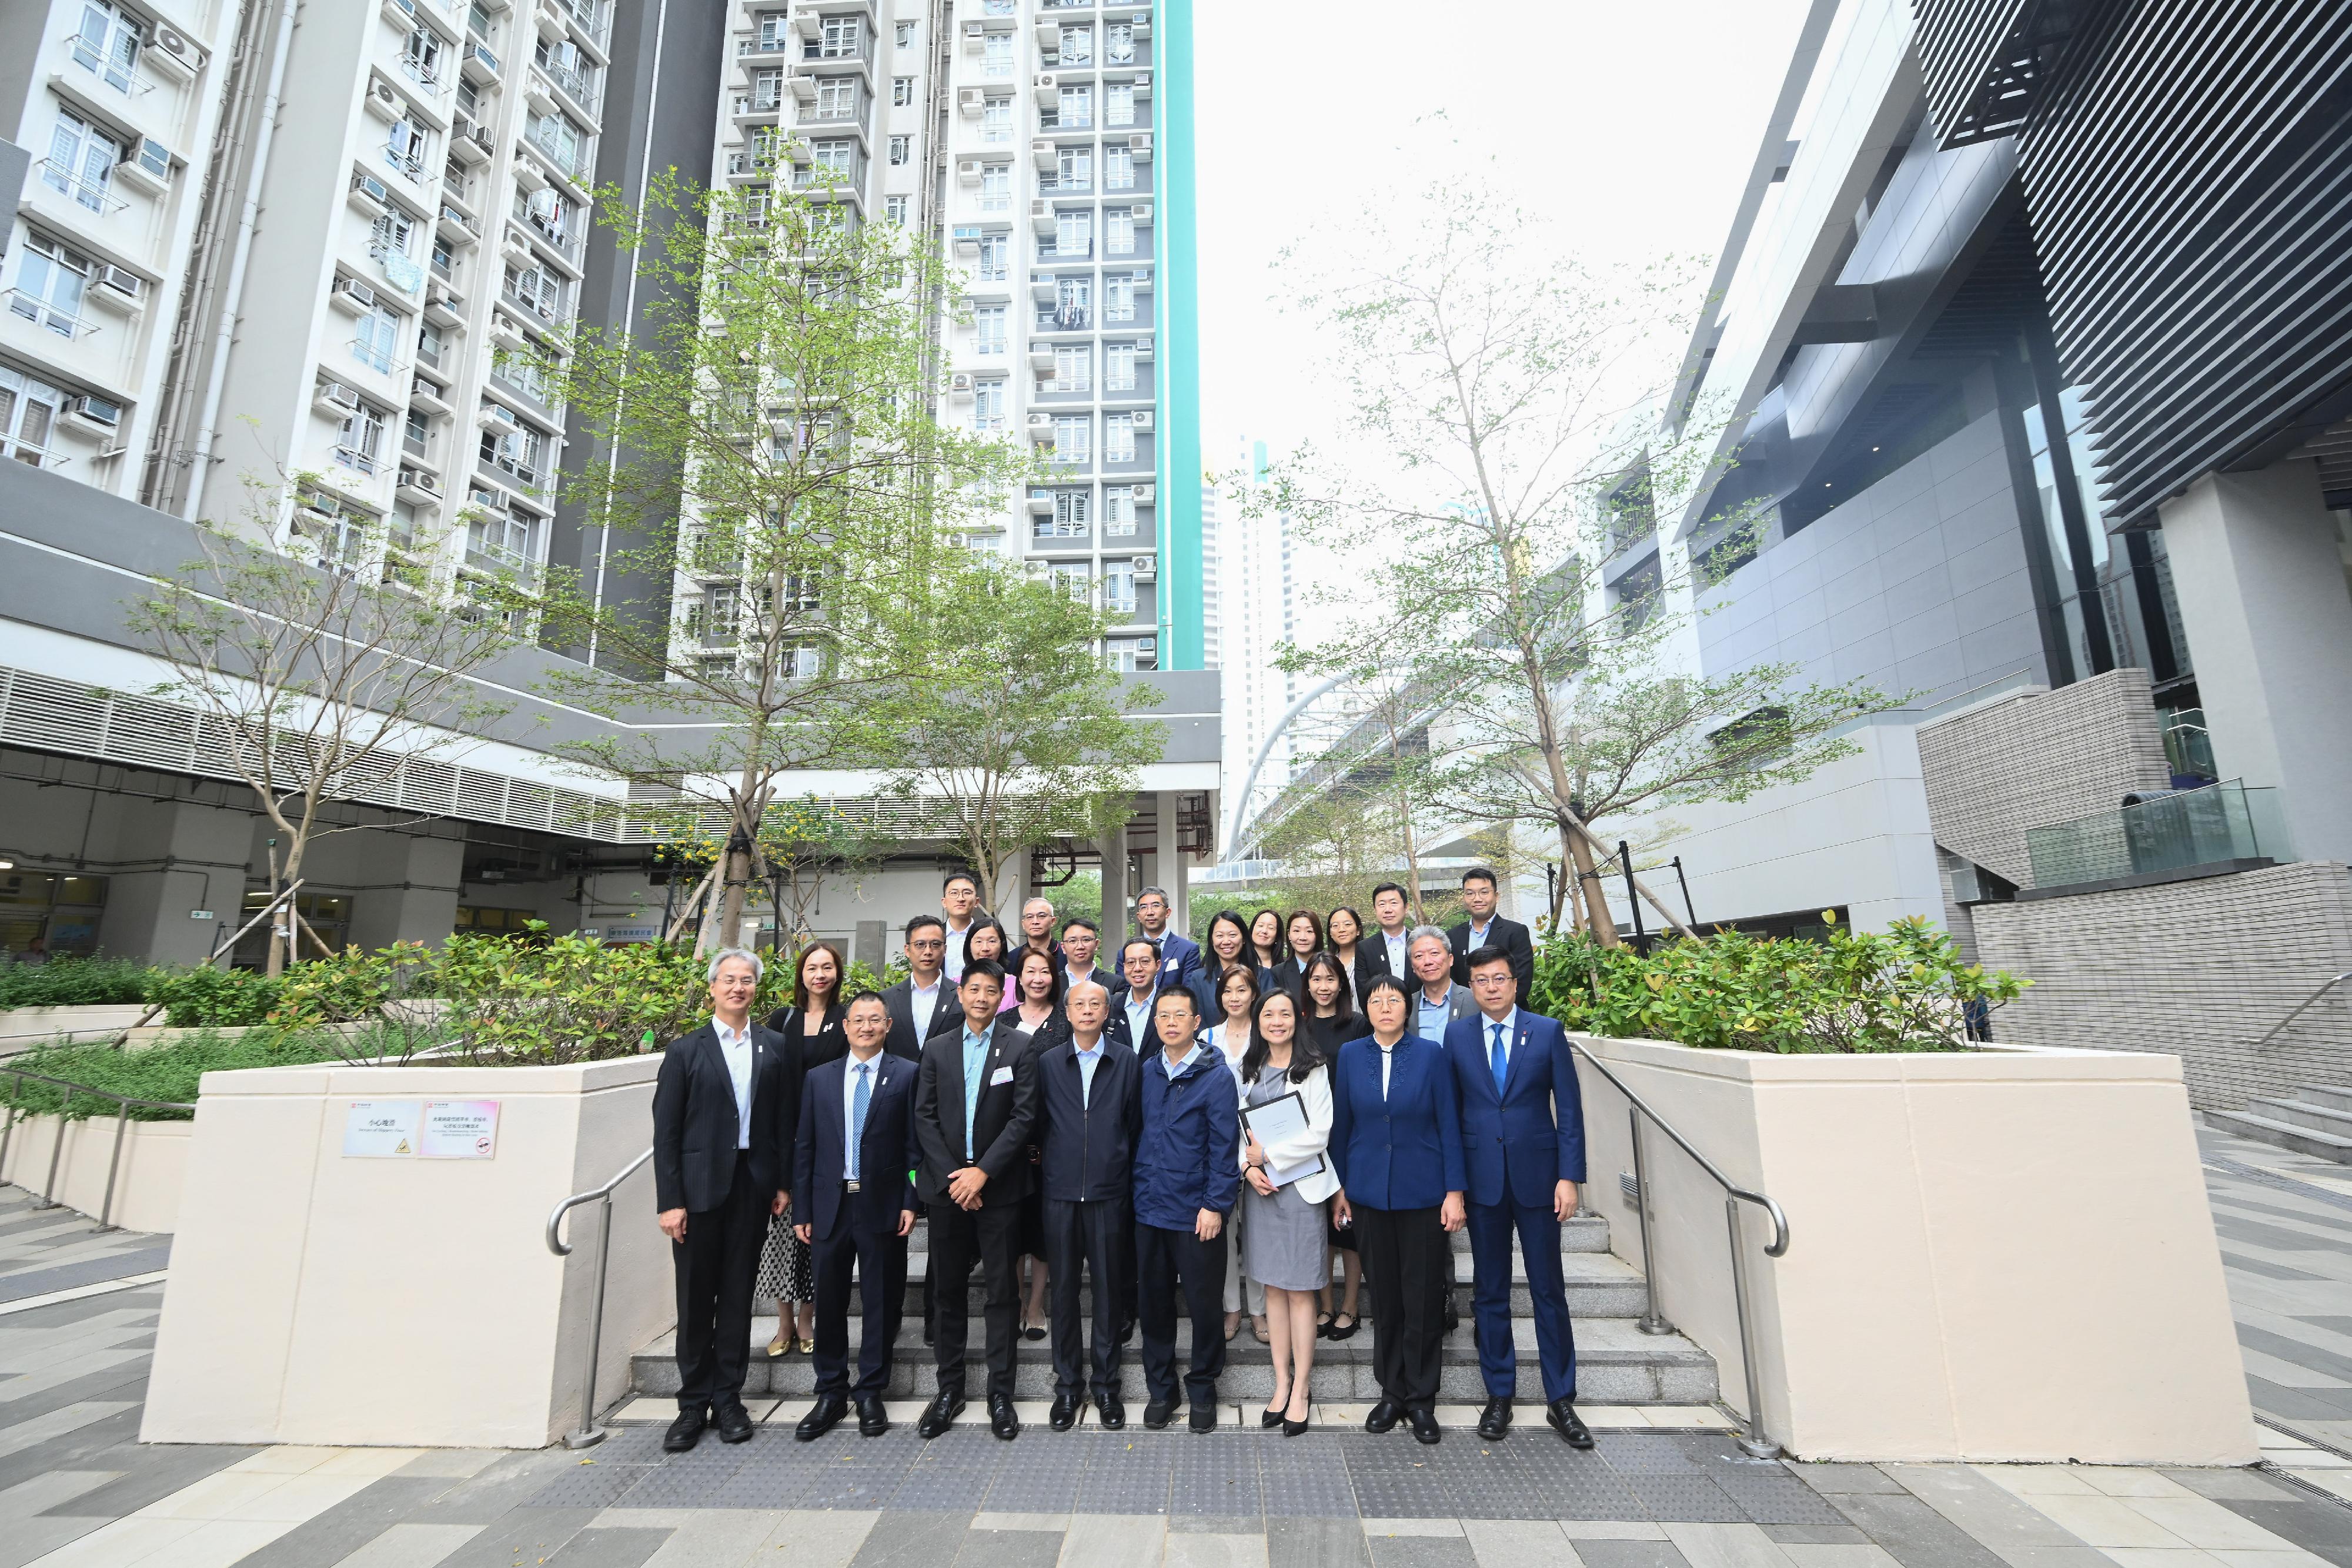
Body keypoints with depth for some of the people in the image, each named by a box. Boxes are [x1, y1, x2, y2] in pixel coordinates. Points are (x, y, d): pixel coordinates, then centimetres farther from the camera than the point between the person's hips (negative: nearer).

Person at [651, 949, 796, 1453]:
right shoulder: (685, 1050, 0)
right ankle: (693, 1404, 22)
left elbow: (787, 1121, 6)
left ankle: (728, 1398, 23)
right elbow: (666, 1131, -2)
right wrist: (669, 1200, -7)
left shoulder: (775, 1048, 5)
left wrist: (784, 1183, 1)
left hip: (753, 1184, 1)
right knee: (695, 1298, 7)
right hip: (699, 1186, -1)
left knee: (738, 1294, 9)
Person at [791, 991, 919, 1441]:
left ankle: (870, 1393, 25)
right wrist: (802, 1211, 3)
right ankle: (831, 1394, 29)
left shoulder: (907, 1075, -3)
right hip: (830, 1205, 3)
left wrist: (910, 1201, -9)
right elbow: (803, 1148, 7)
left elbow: (914, 1144, -4)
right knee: (828, 1303, 11)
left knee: (881, 1303, 8)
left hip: (883, 1206, -2)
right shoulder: (819, 1078, 7)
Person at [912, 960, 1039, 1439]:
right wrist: (951, 1176, -7)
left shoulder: (1018, 1048, -3)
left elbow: (1023, 1116, -8)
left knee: (1001, 1291, 5)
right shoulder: (937, 1049, 7)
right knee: (948, 1290, 11)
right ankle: (949, 1389, 25)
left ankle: (1000, 1394, 17)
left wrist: (982, 1172, -14)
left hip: (998, 1187, -2)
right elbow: (924, 1117, 2)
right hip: (946, 1185, 3)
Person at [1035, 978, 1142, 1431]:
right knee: (1063, 1288, 9)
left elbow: (1135, 1125, 4)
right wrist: (1047, 1170, 5)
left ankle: (1107, 1385, 23)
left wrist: (1127, 1176, 3)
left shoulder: (1127, 1062, 1)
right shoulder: (1048, 1062, 4)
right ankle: (1068, 1385, 24)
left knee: (1108, 1288, 7)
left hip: (1108, 1191, -1)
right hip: (1060, 1191, 1)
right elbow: (1038, 1124, 8)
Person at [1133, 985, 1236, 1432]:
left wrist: (1215, 1204, -14)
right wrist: (1134, 1189, 4)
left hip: (1196, 1213, -4)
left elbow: (1225, 1147, -10)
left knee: (1203, 1304, 9)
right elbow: (1136, 1135, 8)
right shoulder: (1145, 1072, 4)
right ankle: (1161, 1389, 32)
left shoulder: (1216, 1076, -10)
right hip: (1148, 1209, 4)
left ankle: (1202, 1389, 30)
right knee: (1155, 1302, 14)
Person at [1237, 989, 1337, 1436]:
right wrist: (1249, 1167, -8)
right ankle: (1282, 1382, 23)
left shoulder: (1312, 1070, -7)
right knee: (1273, 1287, 12)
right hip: (1259, 1186, 4)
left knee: (1299, 1291, 4)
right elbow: (1237, 1127, 8)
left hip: (1301, 1184, -4)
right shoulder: (1249, 1071, 7)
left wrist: (1268, 1155, -12)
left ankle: (1301, 1390, 15)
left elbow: (1318, 1134, -12)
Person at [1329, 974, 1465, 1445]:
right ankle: (1392, 1393, 28)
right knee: (1384, 1297, 12)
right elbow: (1341, 1124, 5)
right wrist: (1339, 1186, 4)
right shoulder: (1350, 1055, 0)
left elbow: (1449, 1125, -4)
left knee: (1423, 1297, 6)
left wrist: (1454, 1191, -7)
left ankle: (1421, 1399, 23)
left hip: (1423, 1191, -2)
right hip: (1369, 1192, 2)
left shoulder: (1431, 1054, -5)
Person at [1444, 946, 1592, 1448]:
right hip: (1482, 1179, 1)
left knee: (1549, 1291, 9)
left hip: (1536, 1176, -1)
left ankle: (1561, 1401, 24)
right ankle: (1499, 1396, 25)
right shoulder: (1457, 1035, 1)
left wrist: (1569, 1177, -7)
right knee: (1489, 1292, 11)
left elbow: (1569, 1109, -2)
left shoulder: (1548, 1032, -2)